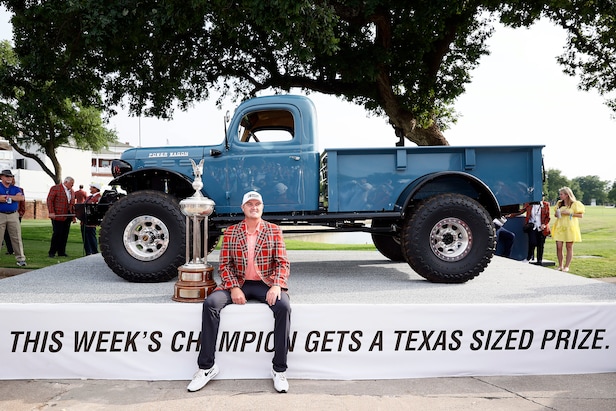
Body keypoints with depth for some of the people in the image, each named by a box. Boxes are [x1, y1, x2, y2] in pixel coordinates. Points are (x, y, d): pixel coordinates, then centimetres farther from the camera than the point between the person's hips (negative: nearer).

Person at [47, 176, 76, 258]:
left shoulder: (72, 191, 18)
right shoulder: (55, 188, -2)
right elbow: (49, 200, -7)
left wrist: (73, 216, 12)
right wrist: (51, 212, -15)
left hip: (67, 216, 6)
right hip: (57, 216, -6)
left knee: (65, 235, 5)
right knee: (57, 233, -6)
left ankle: (61, 252, 12)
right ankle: (52, 252, 4)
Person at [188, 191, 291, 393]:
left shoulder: (274, 231, 5)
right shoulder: (231, 232, 7)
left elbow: (282, 262, -1)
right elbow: (224, 264, 2)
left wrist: (277, 286, -18)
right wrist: (233, 288, -14)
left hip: (265, 284, -1)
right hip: (238, 283, 1)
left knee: (284, 306, -31)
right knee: (210, 303, -24)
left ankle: (279, 369, -18)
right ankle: (206, 366, -13)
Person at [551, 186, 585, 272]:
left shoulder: (575, 204, -3)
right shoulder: (559, 203, 12)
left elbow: (581, 215, -4)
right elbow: (556, 214, 24)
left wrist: (569, 213, -14)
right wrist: (556, 214, 0)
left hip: (570, 228, -4)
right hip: (559, 227, 4)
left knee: (569, 247, 2)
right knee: (559, 247, -2)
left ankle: (566, 266, 8)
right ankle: (560, 265, 8)